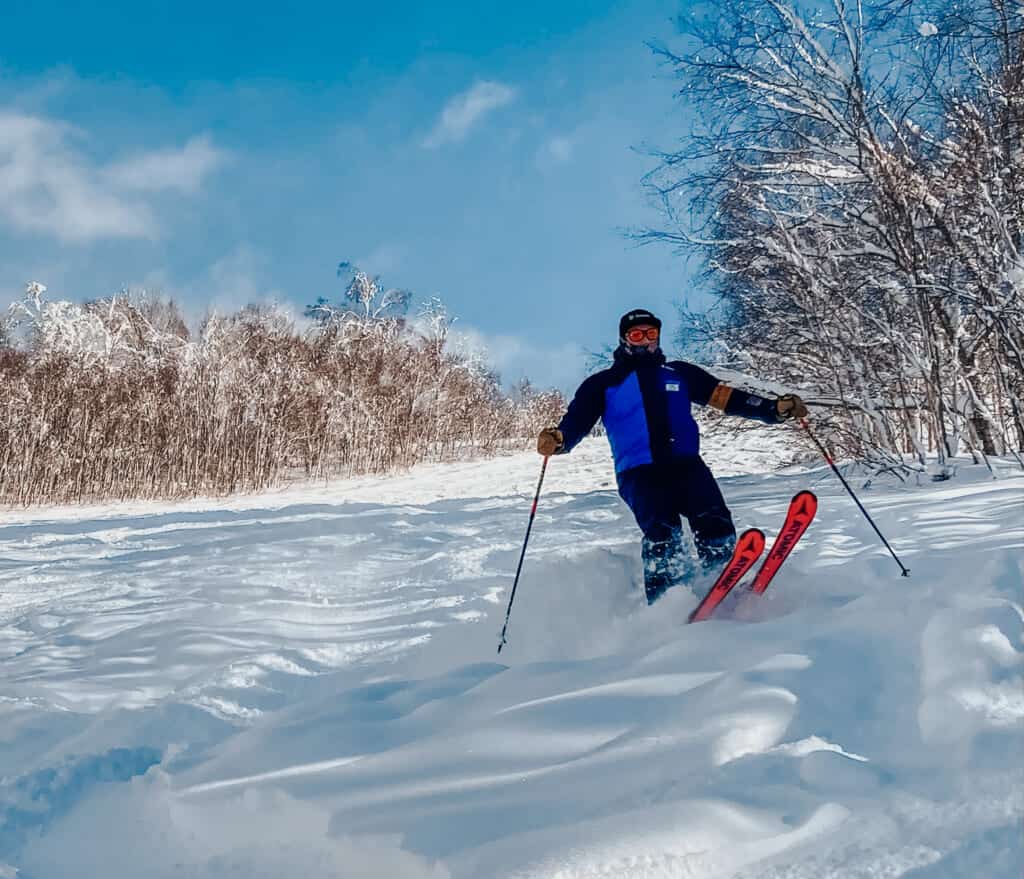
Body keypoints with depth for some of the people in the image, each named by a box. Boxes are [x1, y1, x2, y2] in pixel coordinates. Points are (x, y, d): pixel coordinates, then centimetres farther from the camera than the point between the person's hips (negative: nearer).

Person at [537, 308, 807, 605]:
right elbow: (576, 421, 4)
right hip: (639, 472, -2)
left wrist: (776, 408, 5)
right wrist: (558, 439, -20)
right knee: (662, 531, -28)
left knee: (714, 521, -24)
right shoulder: (604, 383, 17)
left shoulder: (679, 373, 23)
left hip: (687, 465, 3)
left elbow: (727, 397, 18)